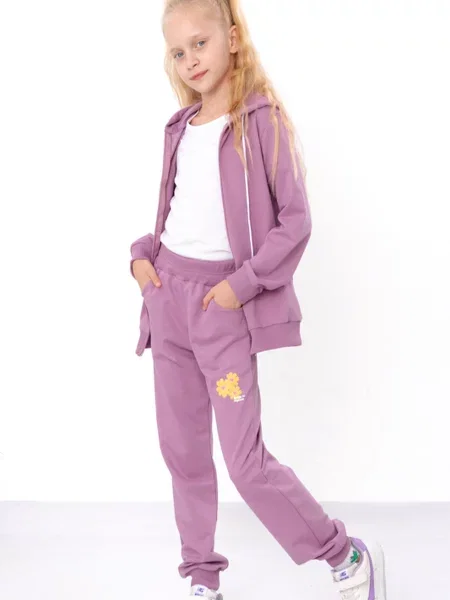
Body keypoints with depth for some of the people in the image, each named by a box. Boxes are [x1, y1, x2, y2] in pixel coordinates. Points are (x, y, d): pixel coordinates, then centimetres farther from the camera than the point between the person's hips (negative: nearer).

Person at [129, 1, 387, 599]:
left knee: (246, 461, -7)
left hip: (225, 302, -6)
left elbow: (296, 219, -11)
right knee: (181, 450, 11)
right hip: (168, 294, 6)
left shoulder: (262, 119, -8)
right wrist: (143, 254, 3)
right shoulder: (181, 127, 10)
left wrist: (242, 284, -17)